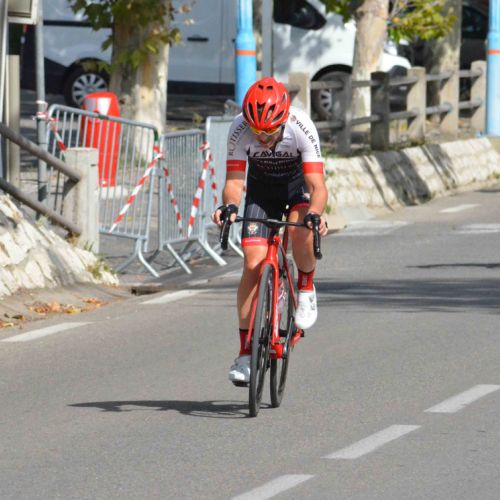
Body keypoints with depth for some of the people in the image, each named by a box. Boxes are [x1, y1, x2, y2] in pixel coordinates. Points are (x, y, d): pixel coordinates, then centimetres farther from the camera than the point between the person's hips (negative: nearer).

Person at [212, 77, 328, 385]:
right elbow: (234, 181, -26)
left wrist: (315, 213, -56)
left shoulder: (302, 128, -34)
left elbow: (318, 185, -37)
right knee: (253, 264, -12)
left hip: (298, 184, -2)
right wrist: (229, 206, -47)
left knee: (300, 230, -34)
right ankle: (246, 353, -6)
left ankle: (307, 287, -2)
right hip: (261, 188, 2)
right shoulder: (240, 130, -29)